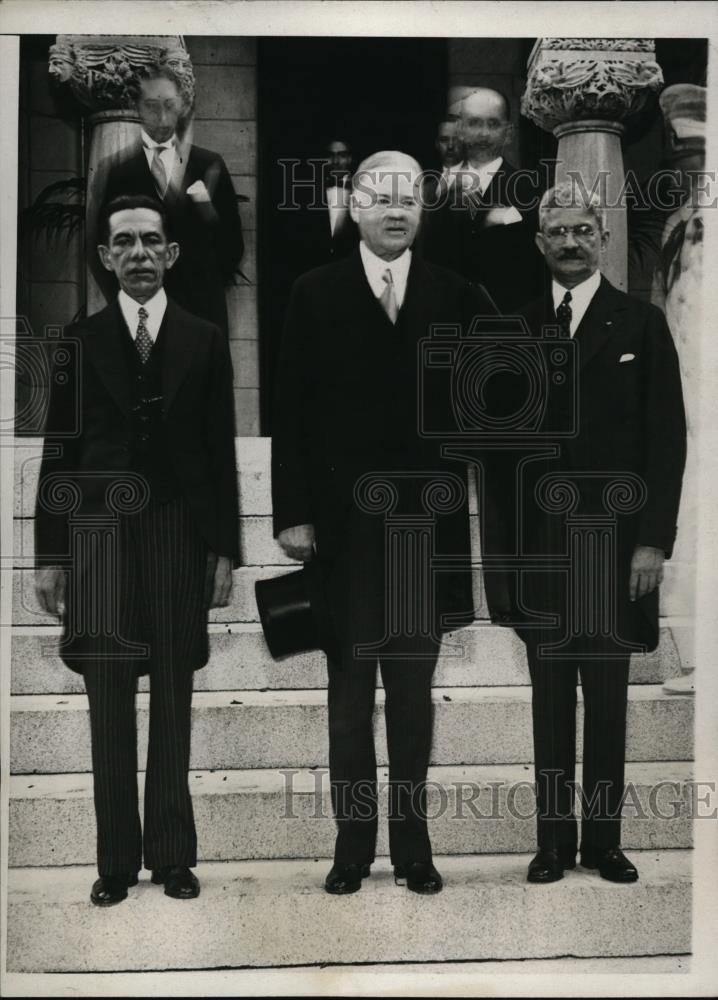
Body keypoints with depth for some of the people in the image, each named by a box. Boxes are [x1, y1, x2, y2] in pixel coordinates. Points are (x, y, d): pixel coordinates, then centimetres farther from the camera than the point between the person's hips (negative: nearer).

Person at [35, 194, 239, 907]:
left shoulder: (204, 341, 6)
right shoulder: (79, 340, 5)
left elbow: (220, 452, 5)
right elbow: (58, 448, 4)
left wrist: (225, 550, 1)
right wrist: (49, 554, 0)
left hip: (180, 537, 0)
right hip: (100, 535, 0)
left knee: (173, 706, 6)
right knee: (109, 709, 3)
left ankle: (172, 855, 15)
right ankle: (116, 861, 11)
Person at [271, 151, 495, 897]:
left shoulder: (456, 297, 5)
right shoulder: (315, 294, 3)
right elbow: (292, 410, 0)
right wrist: (292, 514, -6)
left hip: (427, 520, 1)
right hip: (342, 520, -1)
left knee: (414, 689, 9)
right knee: (349, 687, 7)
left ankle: (412, 842, 18)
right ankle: (353, 841, 16)